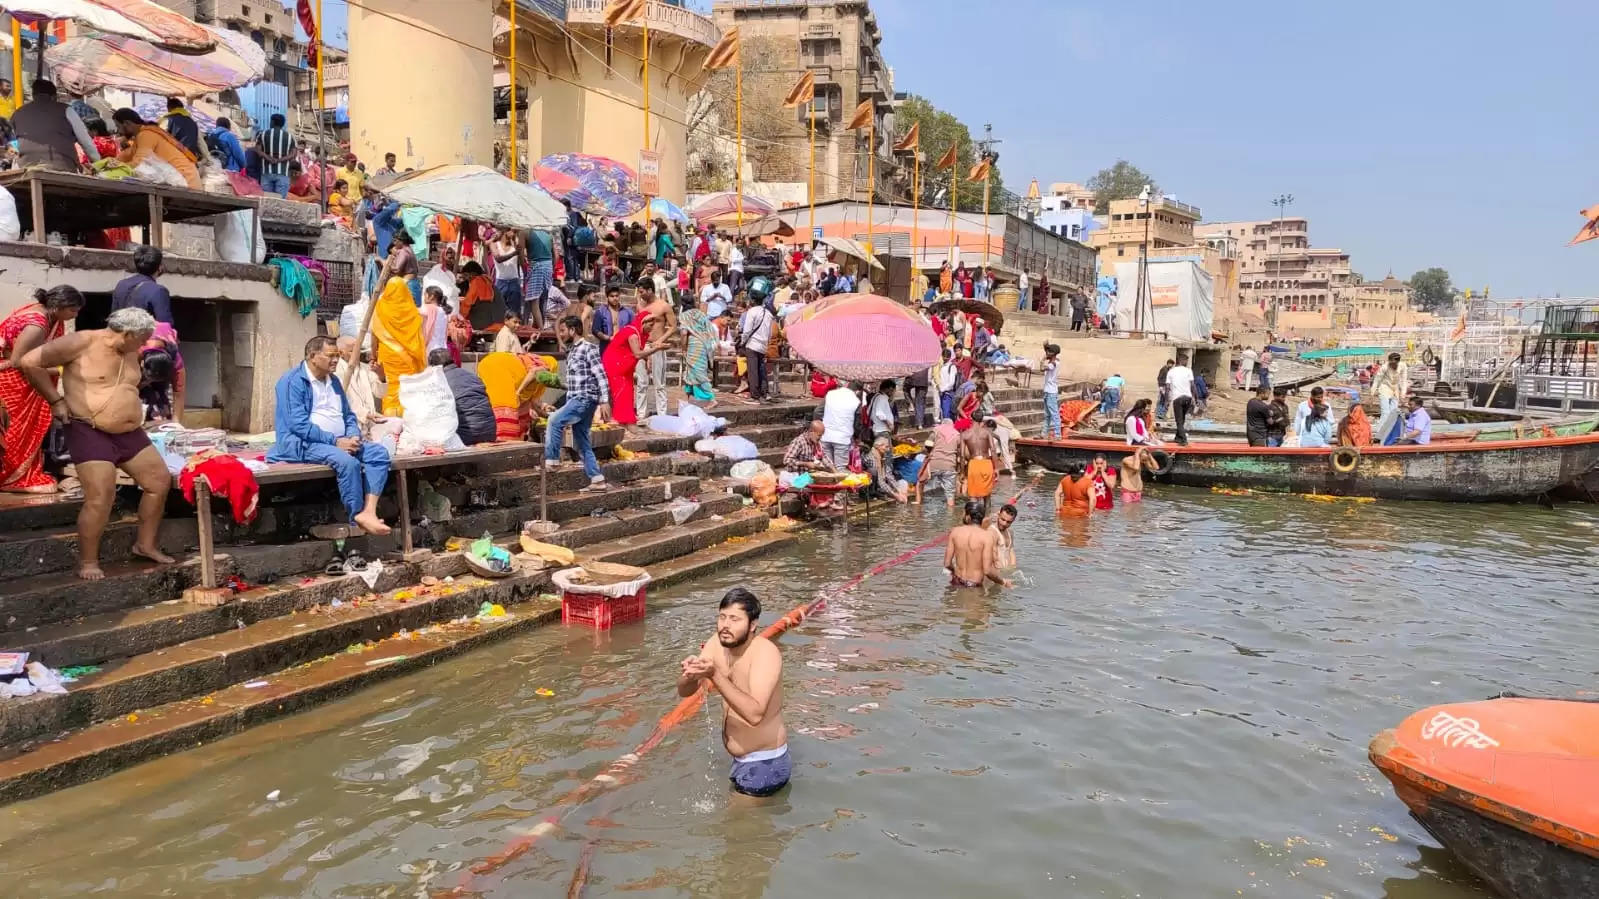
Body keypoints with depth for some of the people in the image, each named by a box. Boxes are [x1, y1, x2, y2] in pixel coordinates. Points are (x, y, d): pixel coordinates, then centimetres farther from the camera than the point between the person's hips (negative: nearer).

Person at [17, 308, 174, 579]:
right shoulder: (82, 342, -14)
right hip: (90, 433, -8)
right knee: (101, 498, -13)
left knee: (160, 482, 8)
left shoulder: (131, 353, 9)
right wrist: (56, 400, -10)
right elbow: (29, 362, -12)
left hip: (130, 433, 8)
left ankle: (145, 545, 22)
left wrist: (134, 412, 14)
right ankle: (88, 562, 3)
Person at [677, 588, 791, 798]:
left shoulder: (765, 652, -26)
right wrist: (690, 675, -27)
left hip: (765, 764, -8)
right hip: (741, 761, 8)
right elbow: (684, 691, -4)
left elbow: (755, 714, -37)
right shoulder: (717, 643, -4)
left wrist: (714, 675, -41)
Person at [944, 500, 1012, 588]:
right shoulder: (987, 536, -12)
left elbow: (947, 564, 1)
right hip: (976, 585, -4)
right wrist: (1004, 582, -2)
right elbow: (987, 570, -18)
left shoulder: (955, 532, -2)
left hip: (957, 583, 4)